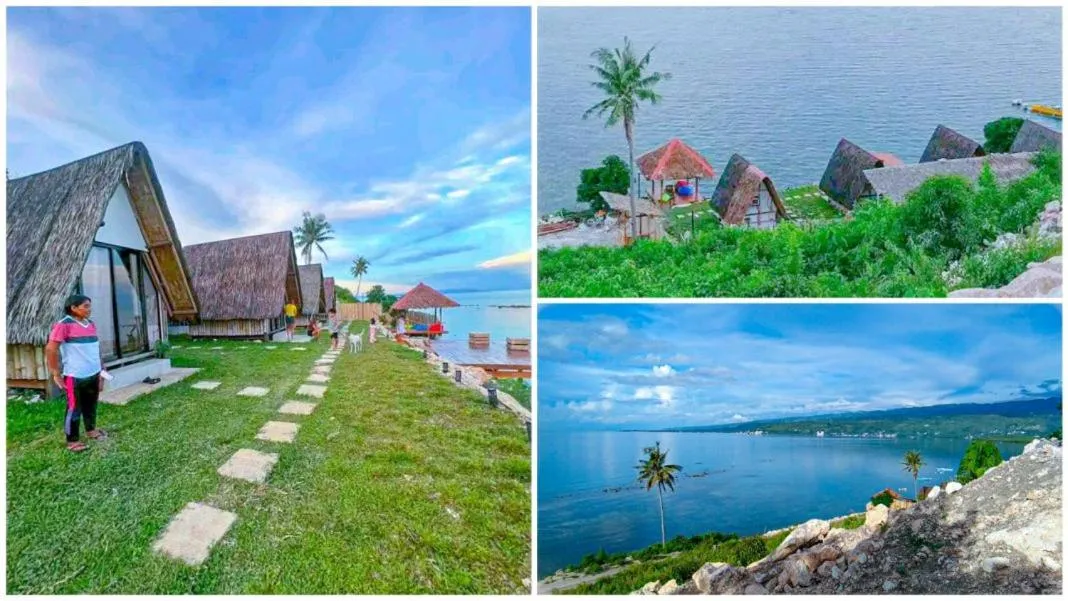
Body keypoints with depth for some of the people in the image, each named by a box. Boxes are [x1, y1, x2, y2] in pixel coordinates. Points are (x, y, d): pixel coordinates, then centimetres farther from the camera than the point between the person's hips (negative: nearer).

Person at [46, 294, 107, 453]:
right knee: (74, 408, 4)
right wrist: (56, 374, -12)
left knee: (91, 405, 20)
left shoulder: (91, 324, 8)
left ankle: (91, 430, 37)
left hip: (93, 374, 6)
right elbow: (50, 349, -14)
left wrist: (101, 370, 14)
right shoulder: (63, 325, -13)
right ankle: (72, 441, 15)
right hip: (75, 376, -6)